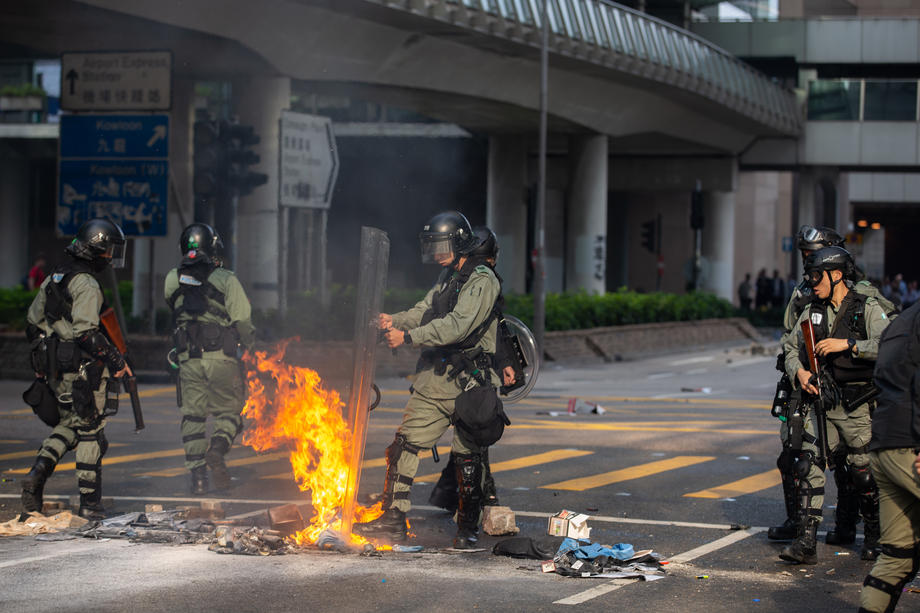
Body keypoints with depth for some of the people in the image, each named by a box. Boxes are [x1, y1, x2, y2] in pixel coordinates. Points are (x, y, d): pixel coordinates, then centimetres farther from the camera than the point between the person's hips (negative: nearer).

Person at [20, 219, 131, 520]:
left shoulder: (52, 279, 12)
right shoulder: (86, 285, -16)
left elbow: (33, 323, 18)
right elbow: (86, 332, -25)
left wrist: (42, 364, 25)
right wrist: (116, 360, -19)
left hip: (55, 369, 8)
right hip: (83, 370, -8)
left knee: (69, 425, 20)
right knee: (90, 432, 2)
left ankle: (38, 472, -1)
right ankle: (90, 503, 5)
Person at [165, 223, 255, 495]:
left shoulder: (173, 280, 4)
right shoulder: (226, 280, -6)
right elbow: (243, 321, -5)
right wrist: (244, 345, 12)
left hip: (188, 358, 3)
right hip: (222, 357, -3)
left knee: (192, 415, 9)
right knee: (228, 411, 8)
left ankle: (197, 475, 2)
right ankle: (218, 447, -21)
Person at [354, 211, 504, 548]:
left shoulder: (482, 281, -13)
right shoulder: (448, 276, 16)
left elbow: (456, 326, -22)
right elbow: (424, 310, 16)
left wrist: (408, 337, -22)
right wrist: (395, 320, -5)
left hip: (466, 380, -8)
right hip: (434, 377, 8)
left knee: (467, 457, 0)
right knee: (405, 444, 2)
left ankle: (468, 529, 12)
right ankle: (393, 517, 6)